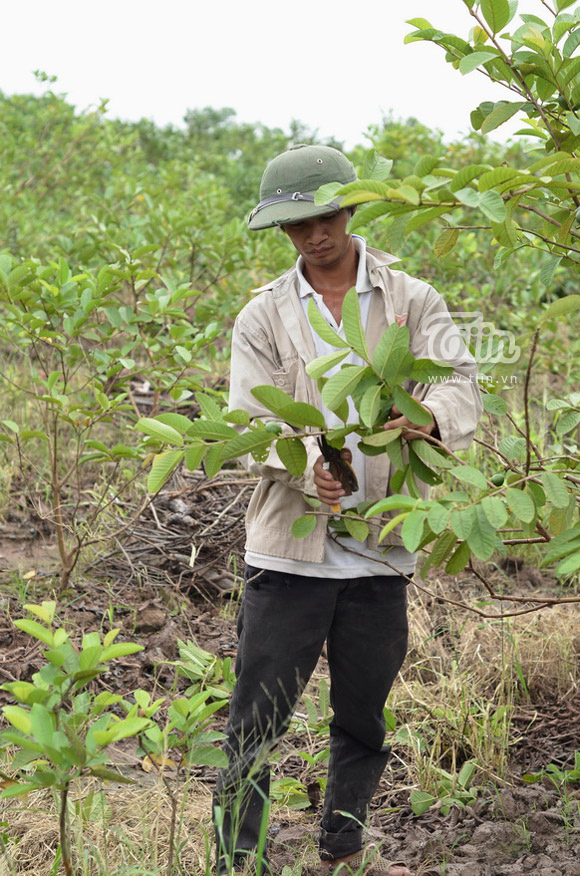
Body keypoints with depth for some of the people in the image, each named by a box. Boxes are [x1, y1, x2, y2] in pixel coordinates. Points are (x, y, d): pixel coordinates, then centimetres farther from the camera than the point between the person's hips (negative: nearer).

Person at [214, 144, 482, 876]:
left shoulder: (411, 301, 4)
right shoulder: (264, 315, 3)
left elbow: (460, 380, -9)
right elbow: (251, 421, -7)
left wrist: (430, 415, -34)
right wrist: (307, 464, -29)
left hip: (379, 548, 2)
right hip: (289, 548, -1)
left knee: (365, 715, 16)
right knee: (257, 718, -2)